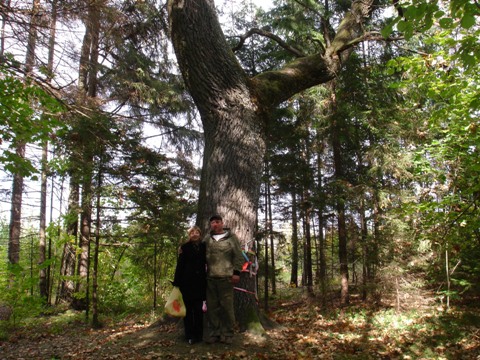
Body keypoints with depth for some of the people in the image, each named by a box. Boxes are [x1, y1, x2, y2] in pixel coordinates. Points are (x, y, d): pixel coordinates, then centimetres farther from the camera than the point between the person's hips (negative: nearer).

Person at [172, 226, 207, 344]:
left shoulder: (203, 247, 7)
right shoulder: (185, 247, -1)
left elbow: (207, 262, 11)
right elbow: (180, 265, -4)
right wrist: (177, 282, -9)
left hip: (200, 282, 2)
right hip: (187, 281, -2)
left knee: (199, 308, 6)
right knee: (188, 308, 4)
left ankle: (198, 334, 16)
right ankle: (189, 335, 11)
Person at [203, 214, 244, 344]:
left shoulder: (231, 237, 3)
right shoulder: (207, 239, 13)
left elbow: (238, 256, 0)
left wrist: (236, 272, -7)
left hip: (226, 277, -3)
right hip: (210, 278, 3)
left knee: (227, 306, 0)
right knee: (212, 307, 8)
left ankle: (227, 334, 11)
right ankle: (214, 333, 19)